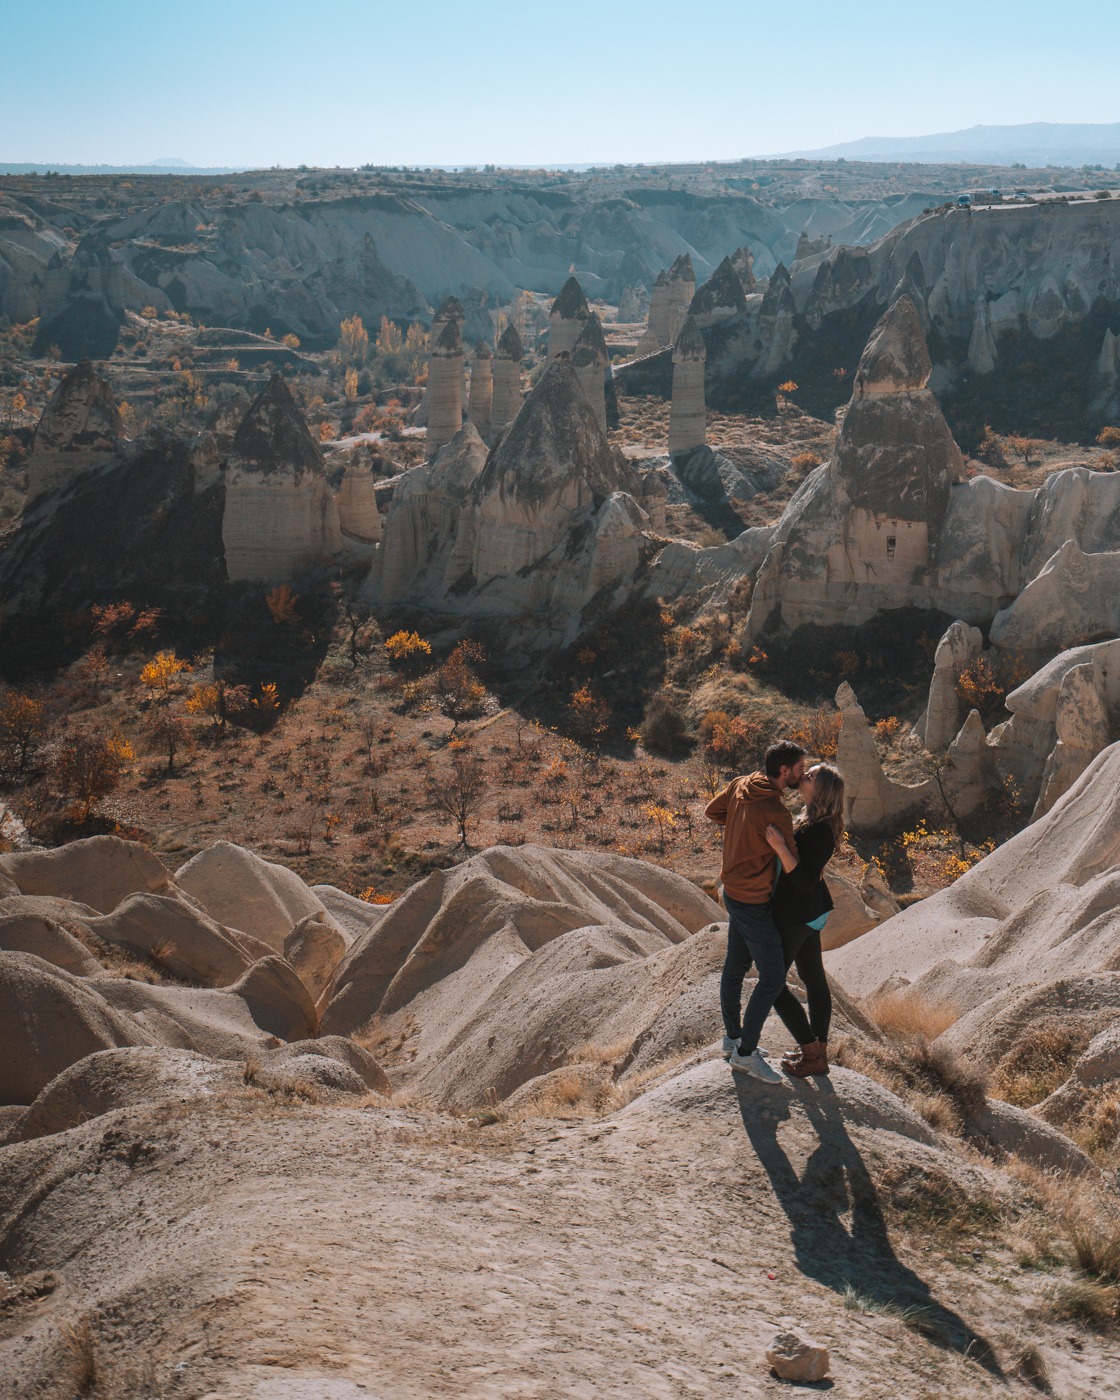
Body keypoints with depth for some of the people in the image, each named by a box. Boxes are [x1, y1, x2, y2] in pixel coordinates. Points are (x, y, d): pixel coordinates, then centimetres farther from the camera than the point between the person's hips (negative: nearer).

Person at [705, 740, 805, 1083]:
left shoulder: (741, 785, -3)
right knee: (773, 977, -2)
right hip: (753, 902, -9)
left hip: (734, 890, 9)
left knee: (735, 966, 20)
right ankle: (745, 1053, 4)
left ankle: (732, 1038, 35)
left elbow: (712, 811, 14)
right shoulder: (776, 815, -27)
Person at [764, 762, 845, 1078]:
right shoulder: (816, 822, 3)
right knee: (814, 979, 17)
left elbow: (805, 881, -30)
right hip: (811, 912, 10)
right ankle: (819, 1051, 28)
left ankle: (812, 1055, 8)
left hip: (794, 915, -10)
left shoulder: (817, 831, -27)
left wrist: (780, 847, -37)